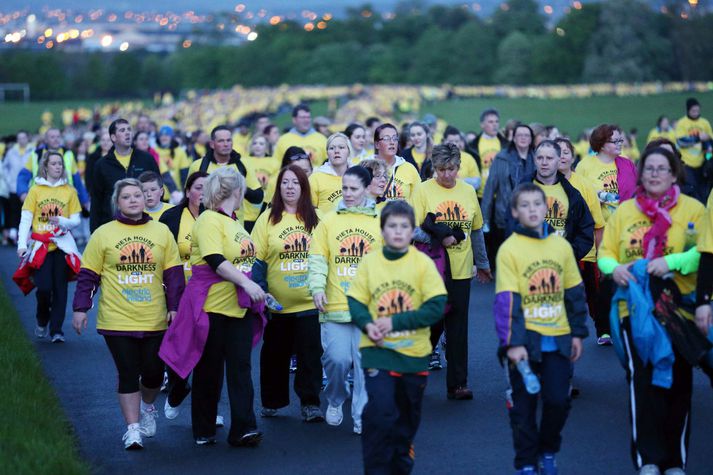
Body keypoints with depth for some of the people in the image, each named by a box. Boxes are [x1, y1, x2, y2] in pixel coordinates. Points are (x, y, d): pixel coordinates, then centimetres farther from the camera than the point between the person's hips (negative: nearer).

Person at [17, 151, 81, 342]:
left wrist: (62, 221, -15)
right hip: (41, 246, -1)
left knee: (60, 288, -2)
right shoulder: (35, 190, 4)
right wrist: (22, 244, -10)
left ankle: (56, 330, 5)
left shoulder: (69, 191, 6)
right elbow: (25, 219, 0)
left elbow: (76, 220, 6)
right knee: (44, 286, -10)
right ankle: (42, 321, 17)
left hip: (62, 245, 1)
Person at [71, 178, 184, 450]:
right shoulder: (103, 234, 0)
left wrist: (174, 307, -1)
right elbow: (88, 275, 2)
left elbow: (173, 274, 6)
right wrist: (80, 309, -3)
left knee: (154, 372, 6)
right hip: (117, 320, -2)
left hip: (155, 320, 2)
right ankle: (132, 429, 7)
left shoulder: (161, 232, 5)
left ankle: (148, 407, 37)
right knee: (128, 374, -2)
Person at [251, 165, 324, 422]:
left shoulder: (315, 218, 4)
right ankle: (272, 401, 25)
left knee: (310, 353, -3)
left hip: (309, 302, 0)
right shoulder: (268, 219, 1)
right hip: (277, 303, 0)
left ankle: (310, 403, 4)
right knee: (275, 353, 10)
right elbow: (257, 260, 0)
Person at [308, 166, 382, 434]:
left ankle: (363, 418, 10)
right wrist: (317, 286, -11)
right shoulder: (328, 222, 7)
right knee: (337, 358, -5)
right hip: (335, 306, 0)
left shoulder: (380, 222, 6)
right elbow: (318, 258, 4)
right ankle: (335, 400, 24)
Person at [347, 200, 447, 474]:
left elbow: (436, 307, -12)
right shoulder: (370, 261, -3)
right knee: (379, 415, -15)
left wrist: (395, 322, -19)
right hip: (377, 352, -1)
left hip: (413, 354, 1)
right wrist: (367, 325, -20)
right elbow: (355, 302, 1)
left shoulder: (423, 263, -7)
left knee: (408, 418, 17)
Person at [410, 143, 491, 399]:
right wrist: (438, 238, -21)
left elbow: (476, 230, 16)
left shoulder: (468, 191, 8)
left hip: (461, 271, 3)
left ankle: (457, 384, 9)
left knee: (458, 329, 4)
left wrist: (482, 263, 21)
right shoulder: (423, 190, -4)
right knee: (431, 325, 2)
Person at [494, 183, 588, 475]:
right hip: (525, 340, -3)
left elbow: (574, 293, 10)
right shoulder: (509, 249, -8)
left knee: (558, 401, 4)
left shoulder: (561, 246, 4)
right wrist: (512, 343, -16)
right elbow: (506, 300, -11)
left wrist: (578, 333, 9)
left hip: (558, 339, 3)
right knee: (523, 407, 5)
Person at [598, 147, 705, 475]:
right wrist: (614, 269, -14)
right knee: (642, 380, -6)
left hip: (679, 309, -1)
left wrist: (671, 262, -24)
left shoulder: (692, 209, 0)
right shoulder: (625, 210, 9)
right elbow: (605, 253, 8)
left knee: (677, 383, 4)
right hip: (635, 308, 1)